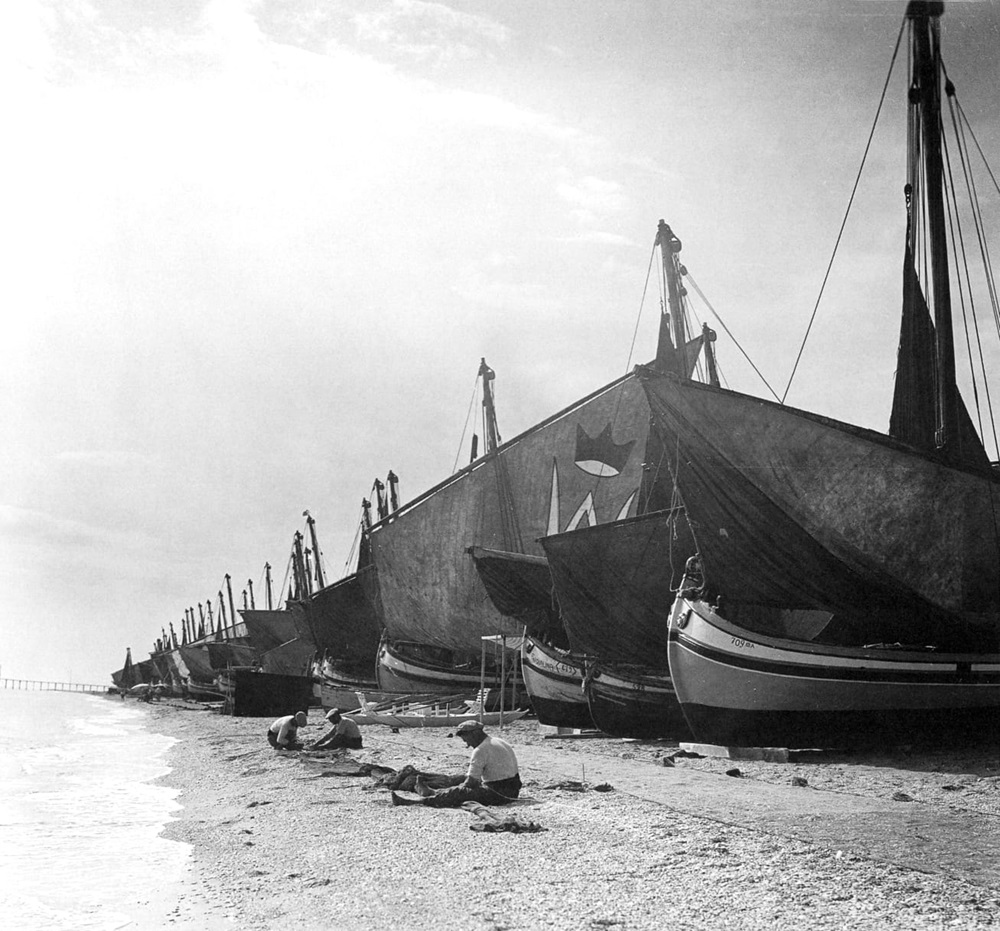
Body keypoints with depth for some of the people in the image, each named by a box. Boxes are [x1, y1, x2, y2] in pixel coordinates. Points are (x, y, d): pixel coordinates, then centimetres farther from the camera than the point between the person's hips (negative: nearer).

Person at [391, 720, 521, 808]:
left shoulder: (481, 750, -14)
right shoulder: (502, 743, 16)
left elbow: (471, 781, -16)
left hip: (498, 795, -9)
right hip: (512, 792, 9)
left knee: (456, 794, -8)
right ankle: (431, 792, 39)